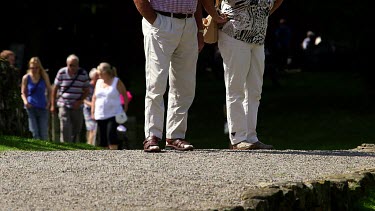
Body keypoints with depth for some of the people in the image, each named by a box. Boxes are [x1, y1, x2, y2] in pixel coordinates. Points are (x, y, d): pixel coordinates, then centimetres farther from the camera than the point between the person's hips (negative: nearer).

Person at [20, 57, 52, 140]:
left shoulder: (44, 76, 3)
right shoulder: (26, 78, 1)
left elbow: (49, 90, 12)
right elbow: (23, 92, 8)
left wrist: (49, 102, -3)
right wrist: (25, 101, -11)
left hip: (42, 107, 1)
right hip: (30, 107, -1)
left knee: (44, 134, -1)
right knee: (34, 133, -7)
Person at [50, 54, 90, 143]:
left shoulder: (83, 74, -1)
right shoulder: (61, 73, -3)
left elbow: (86, 90, 7)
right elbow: (55, 88, 6)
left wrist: (80, 101, -9)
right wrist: (53, 105, 5)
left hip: (77, 108, 2)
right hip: (64, 106, -2)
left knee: (76, 132, 6)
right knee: (65, 130, -13)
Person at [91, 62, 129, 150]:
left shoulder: (117, 82, -2)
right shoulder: (99, 82, 12)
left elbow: (125, 96, 3)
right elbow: (94, 97, 17)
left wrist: (125, 109, -3)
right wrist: (92, 111, 10)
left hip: (113, 115, -5)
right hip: (100, 116, 5)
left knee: (111, 134, -18)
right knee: (102, 137, 4)